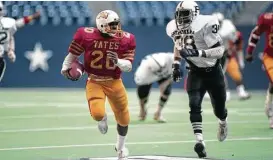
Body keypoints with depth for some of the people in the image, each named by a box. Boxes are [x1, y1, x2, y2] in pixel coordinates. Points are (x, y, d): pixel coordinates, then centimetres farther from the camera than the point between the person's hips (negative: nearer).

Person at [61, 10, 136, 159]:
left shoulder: (126, 39, -11)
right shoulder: (86, 35, -16)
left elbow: (128, 67, -10)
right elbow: (73, 53, 3)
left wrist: (117, 61, -29)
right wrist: (65, 67, 7)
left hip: (114, 82, 2)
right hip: (94, 81, -2)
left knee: (123, 119, 12)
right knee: (97, 114, -23)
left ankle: (121, 146, 42)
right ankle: (102, 118, 21)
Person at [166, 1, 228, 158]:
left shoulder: (205, 25, -27)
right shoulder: (175, 28, -7)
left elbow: (220, 51, -30)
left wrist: (197, 53, -42)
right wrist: (176, 64, 6)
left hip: (213, 72, -3)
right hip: (196, 72, 3)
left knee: (219, 109, 12)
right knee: (195, 104, -19)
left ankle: (223, 123, 49)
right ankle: (200, 141, -22)